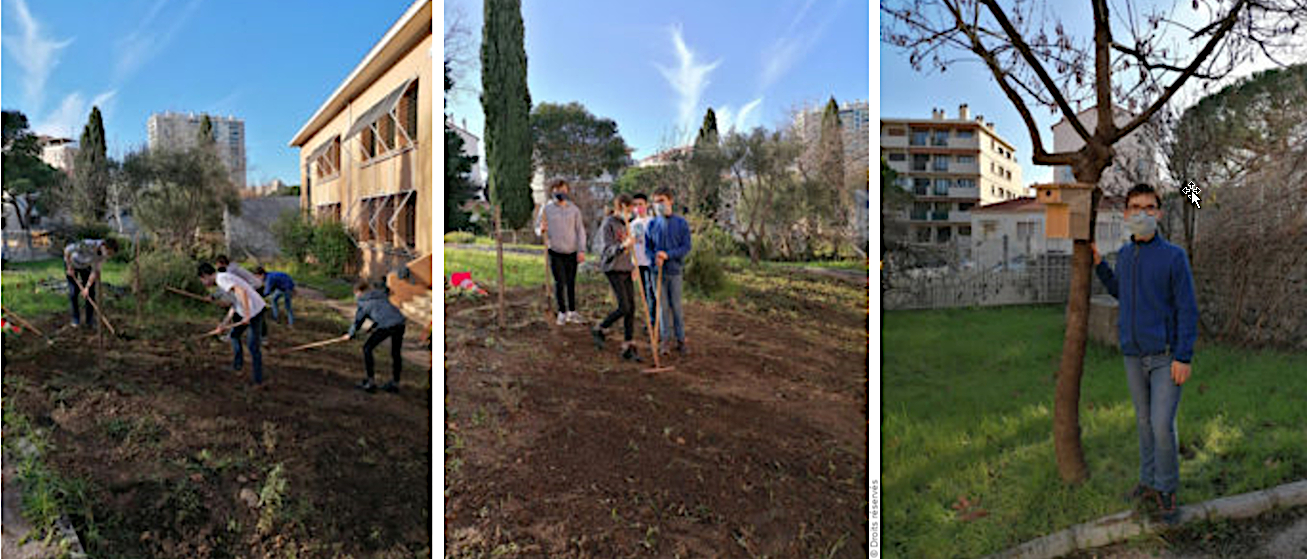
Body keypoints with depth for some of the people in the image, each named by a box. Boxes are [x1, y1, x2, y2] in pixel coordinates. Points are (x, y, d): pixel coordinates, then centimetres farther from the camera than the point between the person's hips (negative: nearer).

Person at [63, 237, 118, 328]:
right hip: (71, 262, -4)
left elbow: (95, 270, -17)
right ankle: (75, 319, 7)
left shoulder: (104, 254, -24)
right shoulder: (87, 244, -42)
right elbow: (67, 250, -27)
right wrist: (69, 268, -19)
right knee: (74, 291, -8)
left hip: (86, 266, 4)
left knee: (90, 292, -4)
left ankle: (90, 320, 6)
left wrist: (87, 287, -20)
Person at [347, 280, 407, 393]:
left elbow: (358, 321, 21)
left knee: (367, 348, 13)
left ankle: (370, 383, 11)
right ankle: (395, 383, 32)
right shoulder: (382, 295, 27)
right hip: (400, 322, 6)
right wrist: (374, 326, 49)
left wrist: (351, 334, 38)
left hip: (386, 325, -6)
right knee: (395, 353, 22)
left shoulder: (364, 303, 12)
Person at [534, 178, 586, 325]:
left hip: (572, 252, 1)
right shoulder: (546, 209, 3)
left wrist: (582, 250, 1)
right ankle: (562, 312, 11)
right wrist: (541, 229, -19)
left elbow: (580, 230, 8)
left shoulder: (574, 209, 7)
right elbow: (537, 227, 6)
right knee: (560, 282, -4)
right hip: (555, 252, -1)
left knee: (571, 282, 4)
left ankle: (572, 312, 16)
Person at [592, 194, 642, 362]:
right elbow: (609, 251, -19)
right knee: (624, 308, -12)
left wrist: (632, 266, 18)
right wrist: (623, 246, -36)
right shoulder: (608, 225, -10)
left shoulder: (624, 224, 14)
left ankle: (628, 347, 8)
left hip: (626, 270, 8)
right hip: (614, 270, -8)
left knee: (631, 308, 3)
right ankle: (598, 330, 11)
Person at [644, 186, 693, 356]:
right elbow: (647, 247, 9)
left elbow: (686, 247, -6)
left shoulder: (681, 223, -2)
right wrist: (655, 257, -12)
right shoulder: (652, 224, 5)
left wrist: (668, 255, -17)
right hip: (658, 271, 2)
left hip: (674, 270, -2)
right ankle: (664, 339, 15)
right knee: (663, 306, 7)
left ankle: (681, 340, 14)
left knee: (676, 306, 4)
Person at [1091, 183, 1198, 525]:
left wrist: (1183, 357, -14)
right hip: (1134, 355, 5)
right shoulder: (1125, 255, 6)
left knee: (1162, 425, -6)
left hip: (1166, 355, -5)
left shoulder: (1174, 256, -9)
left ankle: (1167, 491, 12)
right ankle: (1148, 482, 27)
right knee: (1144, 422, 14)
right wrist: (1098, 265, 15)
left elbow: (1187, 310, -10)